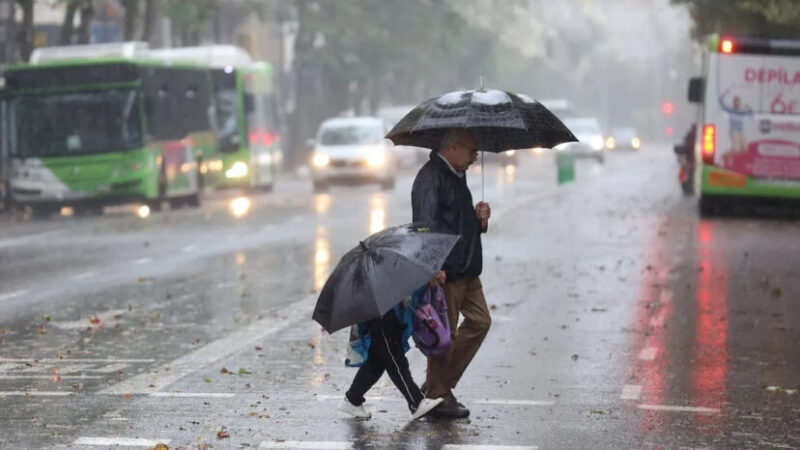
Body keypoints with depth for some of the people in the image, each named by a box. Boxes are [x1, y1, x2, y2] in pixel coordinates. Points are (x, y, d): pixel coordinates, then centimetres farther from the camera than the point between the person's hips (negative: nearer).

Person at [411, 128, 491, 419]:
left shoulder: (457, 177, 19)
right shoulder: (430, 177, -13)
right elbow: (425, 224, -22)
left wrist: (479, 218, 8)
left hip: (466, 269, 10)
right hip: (444, 272, -10)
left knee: (480, 321, 12)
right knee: (444, 333, -4)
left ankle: (439, 383, 19)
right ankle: (438, 396, 6)